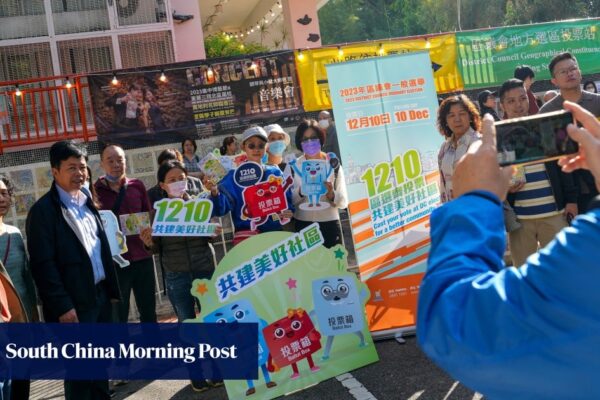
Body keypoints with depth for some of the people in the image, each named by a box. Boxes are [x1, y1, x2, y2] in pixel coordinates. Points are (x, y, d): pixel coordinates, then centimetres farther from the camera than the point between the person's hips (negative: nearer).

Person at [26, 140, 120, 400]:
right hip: (74, 303, -7)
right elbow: (43, 264, -15)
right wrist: (62, 306, -18)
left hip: (100, 295, 8)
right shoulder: (43, 210, -11)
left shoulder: (87, 203, 14)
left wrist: (112, 288, 15)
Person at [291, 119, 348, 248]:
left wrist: (332, 195, -20)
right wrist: (300, 191, -19)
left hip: (329, 223, 0)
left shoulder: (333, 164, 2)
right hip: (303, 225, 0)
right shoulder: (294, 166, 3)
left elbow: (344, 201, 0)